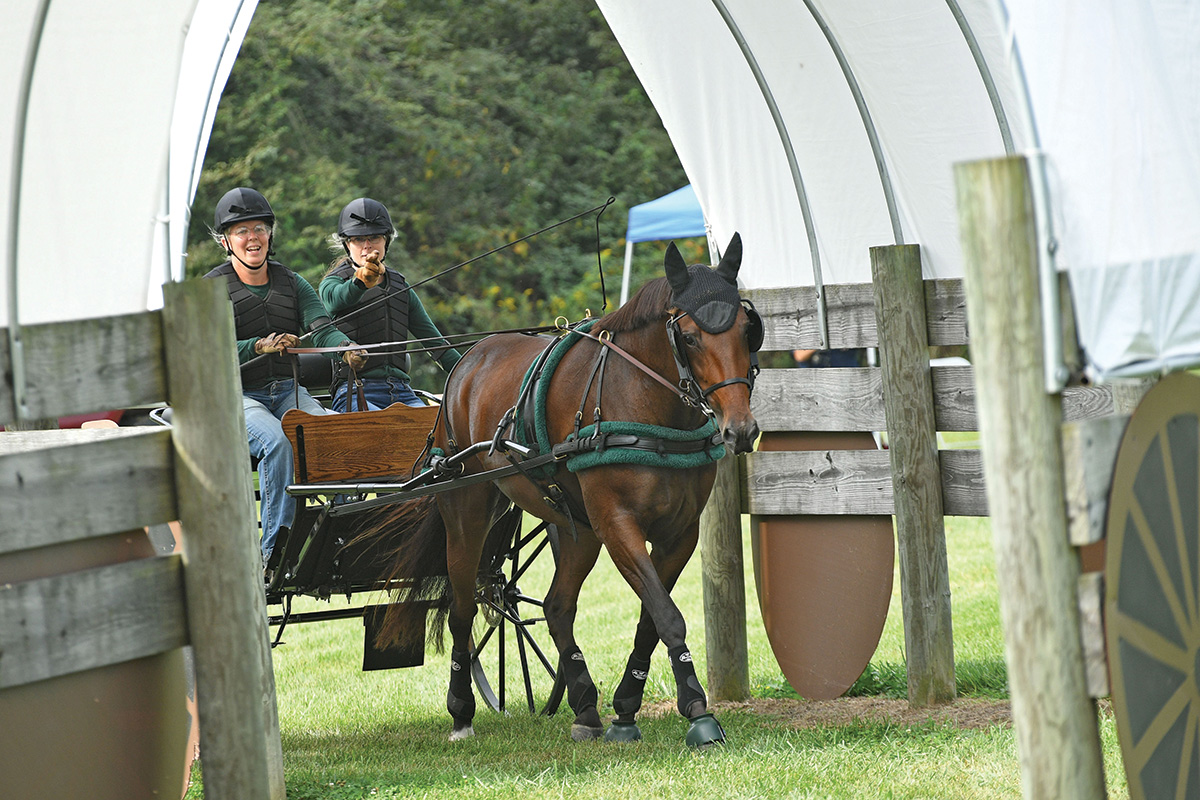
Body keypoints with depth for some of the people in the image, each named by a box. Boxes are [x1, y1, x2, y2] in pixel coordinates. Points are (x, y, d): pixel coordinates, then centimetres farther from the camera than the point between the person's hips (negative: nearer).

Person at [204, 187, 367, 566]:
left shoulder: (292, 284, 13)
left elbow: (322, 328, -3)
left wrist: (346, 347, -27)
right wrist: (261, 346, -33)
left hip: (289, 391, 4)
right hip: (237, 396, -4)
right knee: (277, 441, -35)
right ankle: (275, 550, -33)